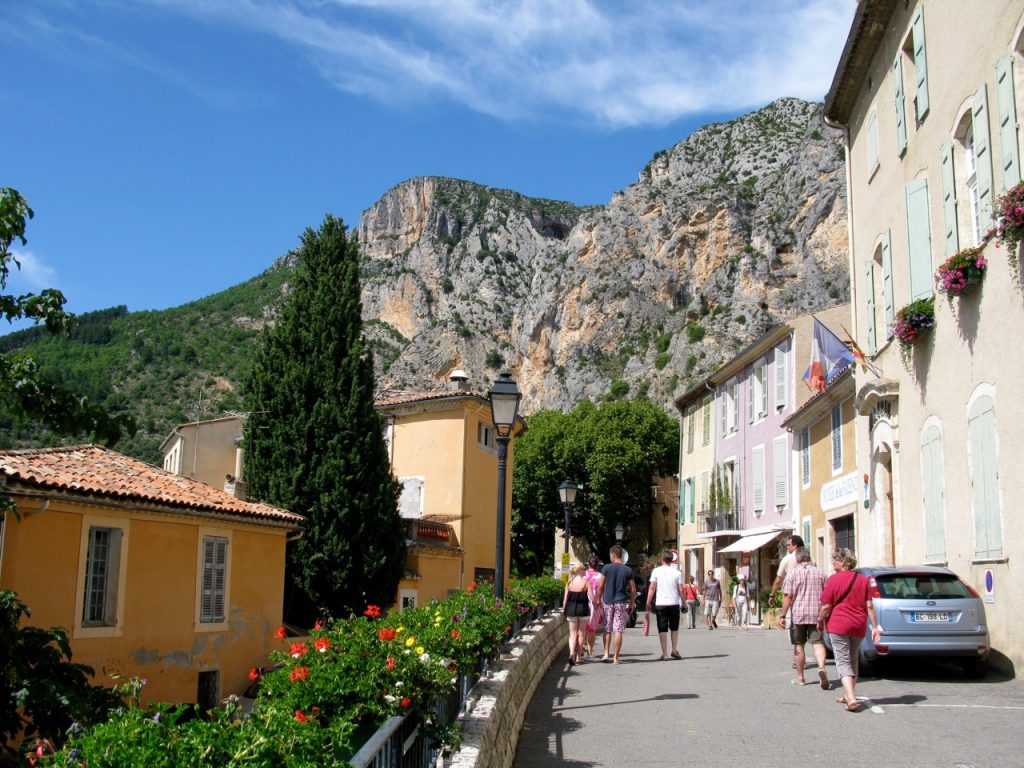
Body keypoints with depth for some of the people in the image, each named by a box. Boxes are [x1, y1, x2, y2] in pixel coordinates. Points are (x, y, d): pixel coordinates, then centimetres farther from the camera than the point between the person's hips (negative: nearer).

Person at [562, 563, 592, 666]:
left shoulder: (569, 583, 1)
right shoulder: (586, 583, -8)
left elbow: (565, 599, 2)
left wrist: (564, 611, 10)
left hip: (571, 609, 2)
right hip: (583, 609, -2)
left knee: (572, 633, 8)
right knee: (581, 633, 12)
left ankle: (571, 653, -15)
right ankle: (578, 657, 16)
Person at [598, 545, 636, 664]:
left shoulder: (607, 568, -3)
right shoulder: (628, 570, 2)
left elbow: (601, 586, -3)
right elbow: (633, 590, 2)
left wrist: (598, 599, 9)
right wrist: (632, 604, 12)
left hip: (608, 602, 0)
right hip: (621, 603, 0)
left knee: (607, 629, 12)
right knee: (618, 631, 1)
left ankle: (606, 654, 5)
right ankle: (615, 657, 1)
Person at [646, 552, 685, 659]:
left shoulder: (656, 571, -2)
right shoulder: (676, 572, 2)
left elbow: (652, 588, -5)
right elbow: (681, 590, 1)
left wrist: (648, 602, 0)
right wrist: (683, 603, 11)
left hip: (660, 603, -1)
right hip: (674, 603, 1)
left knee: (662, 629, 2)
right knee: (674, 628, 18)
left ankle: (664, 653, 0)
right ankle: (674, 650, 13)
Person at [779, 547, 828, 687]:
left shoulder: (793, 573, -3)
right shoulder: (819, 572, 5)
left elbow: (787, 596, -8)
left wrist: (783, 615, -2)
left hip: (798, 614, -1)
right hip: (817, 614, 1)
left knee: (799, 645, 11)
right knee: (818, 643, -1)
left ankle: (800, 677, 18)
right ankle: (821, 667, -28)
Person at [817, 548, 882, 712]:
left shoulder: (834, 579, -10)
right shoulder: (862, 580, 4)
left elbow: (826, 606, -9)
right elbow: (869, 606, 3)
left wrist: (820, 621, 6)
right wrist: (875, 627, 6)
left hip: (839, 625, -5)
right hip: (859, 626, 5)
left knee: (843, 663, -4)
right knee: (853, 661, 20)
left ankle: (851, 699, -18)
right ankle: (848, 695, 30)